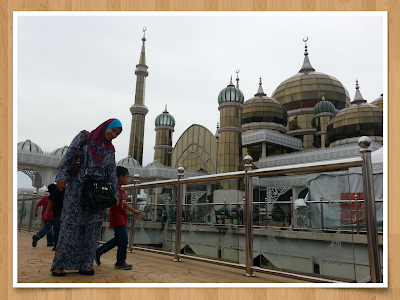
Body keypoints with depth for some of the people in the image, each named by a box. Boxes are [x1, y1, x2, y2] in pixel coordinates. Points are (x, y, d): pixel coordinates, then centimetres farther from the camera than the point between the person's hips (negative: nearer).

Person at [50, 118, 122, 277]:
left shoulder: (110, 150, 14)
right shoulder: (84, 137, 6)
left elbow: (112, 173, 12)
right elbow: (68, 156, 1)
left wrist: (114, 194, 6)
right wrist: (62, 175, -11)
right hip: (76, 188, -3)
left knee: (93, 228, 1)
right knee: (71, 224, -5)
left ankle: (86, 264, 9)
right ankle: (60, 265, 3)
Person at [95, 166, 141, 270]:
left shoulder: (123, 191, 14)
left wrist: (134, 211, 22)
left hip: (122, 218, 10)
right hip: (117, 217, -10)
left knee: (118, 239, 16)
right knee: (123, 239, -7)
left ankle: (98, 252, 29)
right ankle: (120, 262, 6)